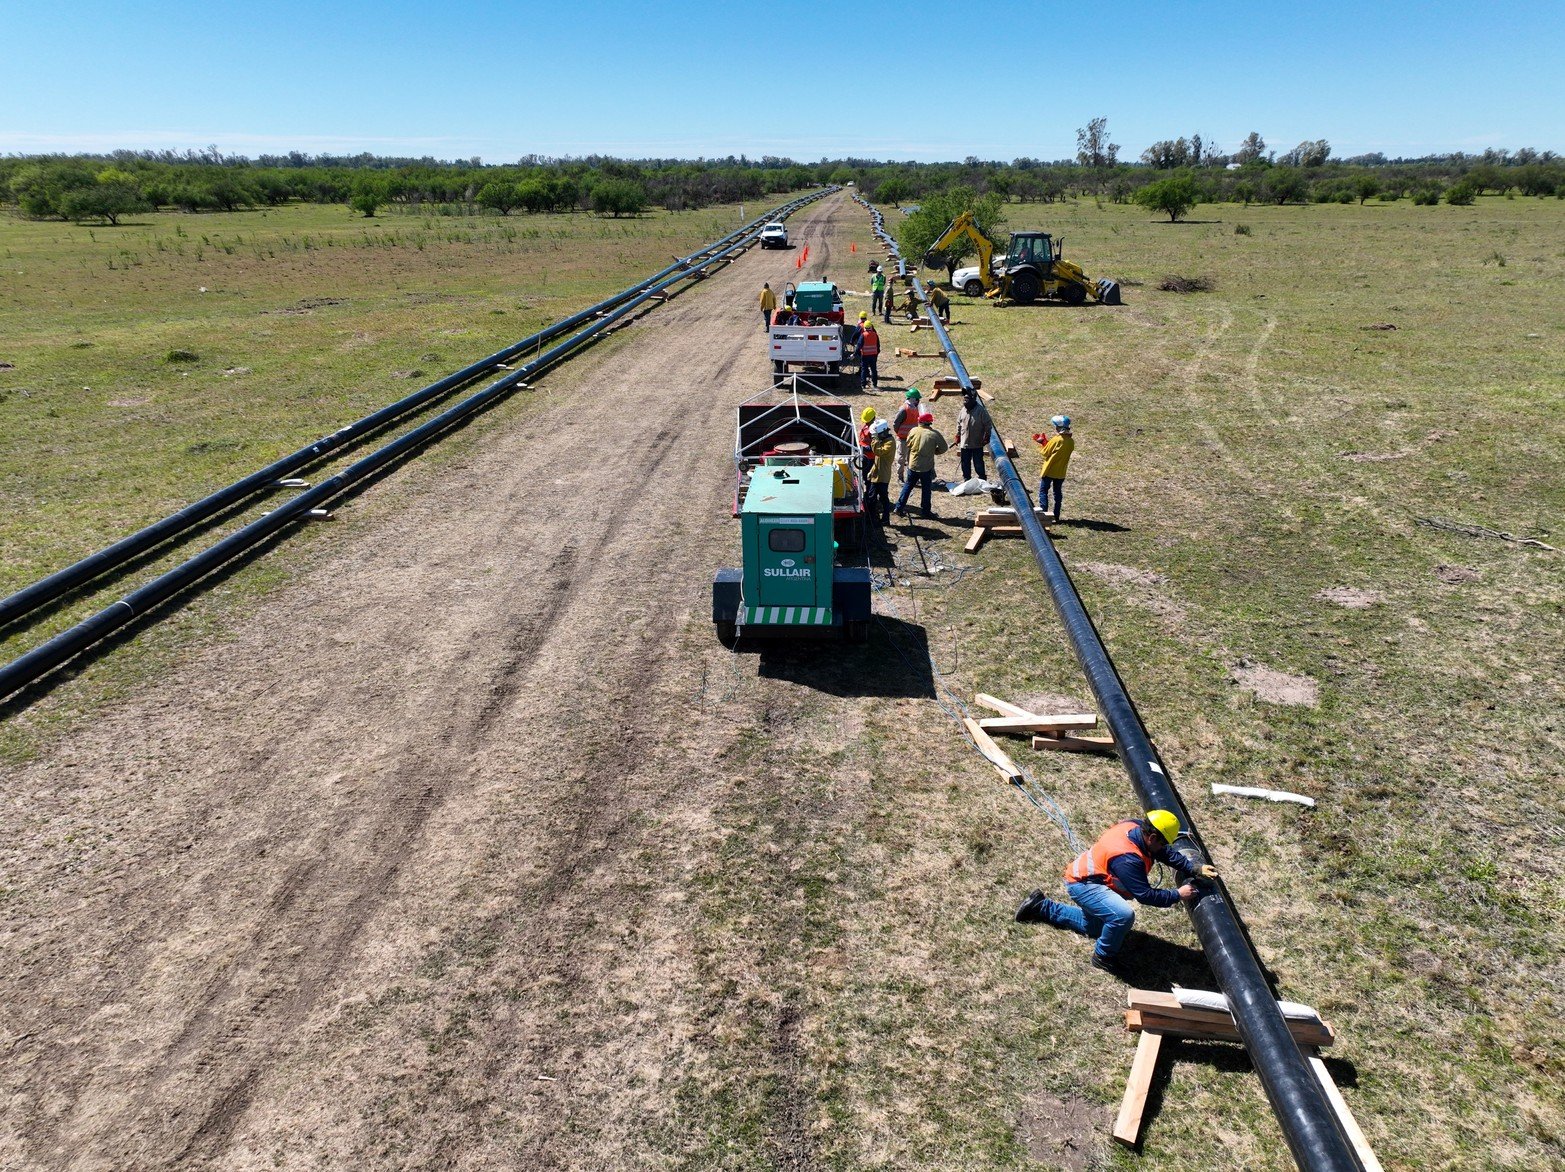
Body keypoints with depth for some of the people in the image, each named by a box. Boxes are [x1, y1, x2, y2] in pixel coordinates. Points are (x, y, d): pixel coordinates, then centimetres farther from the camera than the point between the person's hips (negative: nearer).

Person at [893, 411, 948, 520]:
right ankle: (925, 511, 14)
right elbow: (944, 448, -5)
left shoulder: (914, 431, -5)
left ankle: (899, 507, 15)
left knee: (908, 485, 15)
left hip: (912, 465, 3)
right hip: (927, 467, -3)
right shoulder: (935, 434, -12)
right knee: (926, 489, 8)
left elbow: (908, 445, 4)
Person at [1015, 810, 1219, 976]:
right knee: (1123, 915, -32)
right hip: (1082, 884, -10)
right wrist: (1177, 895, -20)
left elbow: (1167, 853, 3)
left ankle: (1042, 907, 30)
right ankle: (1103, 957, -7)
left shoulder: (1136, 825, -12)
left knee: (1097, 928, 29)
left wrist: (1195, 869, -5)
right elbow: (1145, 895, -28)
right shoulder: (1127, 858, -35)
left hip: (1086, 874, 10)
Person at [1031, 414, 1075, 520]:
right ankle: (1056, 516, 17)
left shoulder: (1056, 439, -19)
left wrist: (1043, 443, 5)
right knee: (1058, 492, 15)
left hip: (1049, 471, -6)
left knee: (1043, 491, 3)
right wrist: (1047, 442, 9)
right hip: (1061, 472, 6)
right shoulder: (1071, 441, -1)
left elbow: (1046, 453, -11)